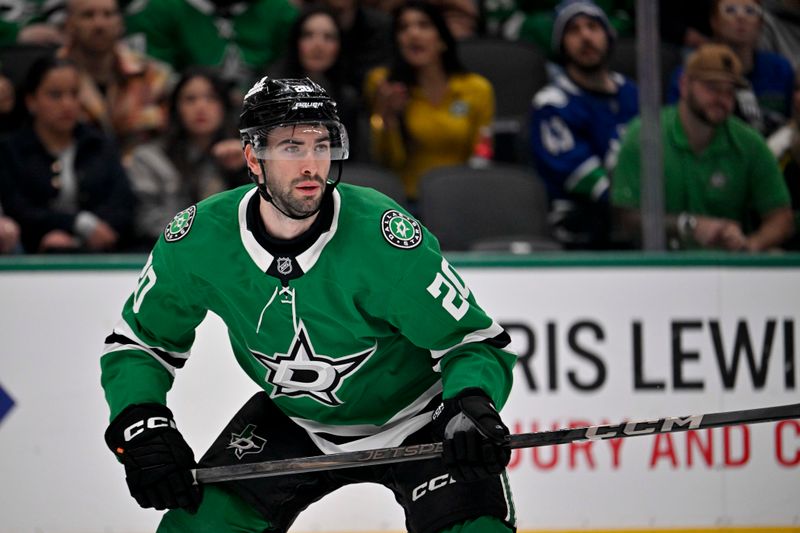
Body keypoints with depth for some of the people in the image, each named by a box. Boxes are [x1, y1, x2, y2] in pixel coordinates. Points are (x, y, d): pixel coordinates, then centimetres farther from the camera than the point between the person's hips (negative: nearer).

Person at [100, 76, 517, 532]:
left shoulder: (384, 236, -29)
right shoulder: (197, 240, -18)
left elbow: (474, 340, -22)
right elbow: (139, 341, -2)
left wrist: (473, 406, -42)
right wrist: (141, 426, -19)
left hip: (415, 421, -3)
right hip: (294, 422, 3)